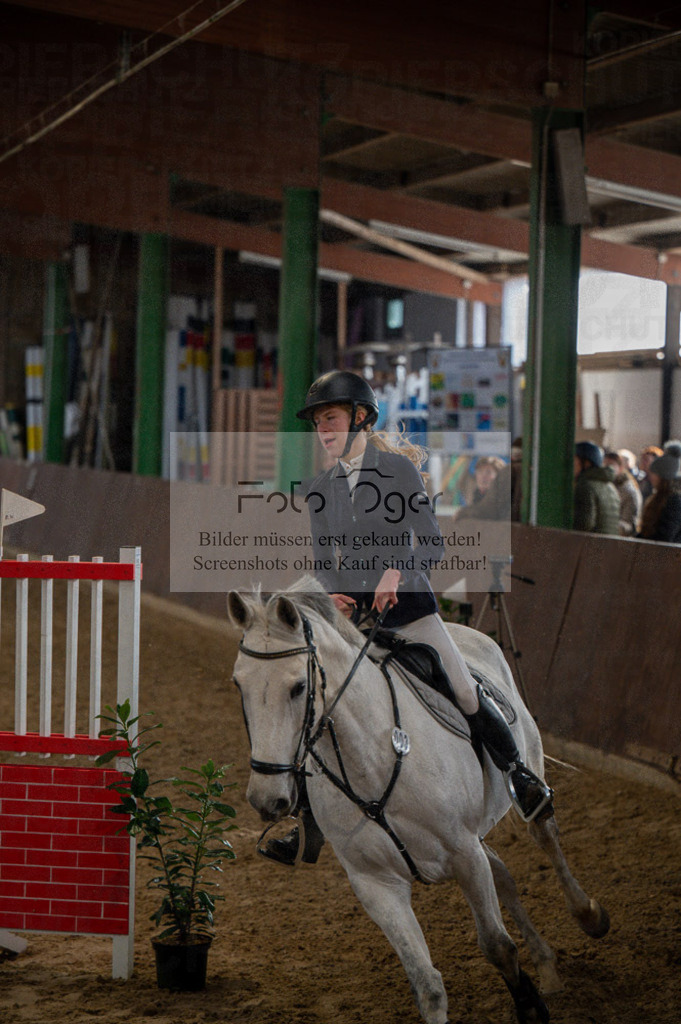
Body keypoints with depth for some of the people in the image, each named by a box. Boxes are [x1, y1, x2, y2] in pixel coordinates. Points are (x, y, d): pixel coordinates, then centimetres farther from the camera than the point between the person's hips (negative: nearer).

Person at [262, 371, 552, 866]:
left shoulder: (398, 468, -3)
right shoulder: (321, 489, 9)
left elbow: (433, 541, -6)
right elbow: (323, 559, 12)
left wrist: (395, 572, -22)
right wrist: (332, 594, -8)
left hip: (406, 600, -3)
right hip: (350, 609, 3)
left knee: (465, 690, -8)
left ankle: (520, 774, 14)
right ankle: (310, 830, 3)